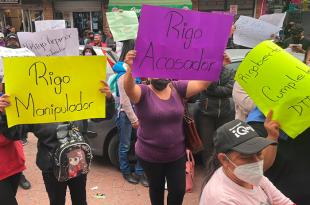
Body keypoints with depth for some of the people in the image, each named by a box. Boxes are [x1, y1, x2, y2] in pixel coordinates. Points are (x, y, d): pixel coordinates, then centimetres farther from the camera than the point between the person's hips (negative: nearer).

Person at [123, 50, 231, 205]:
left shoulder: (177, 88, -5)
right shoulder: (143, 92, -14)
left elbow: (202, 83, -12)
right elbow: (129, 89, -35)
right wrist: (130, 69, -55)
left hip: (177, 154, 3)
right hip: (150, 156, -2)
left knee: (178, 190, 14)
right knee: (156, 188, 22)